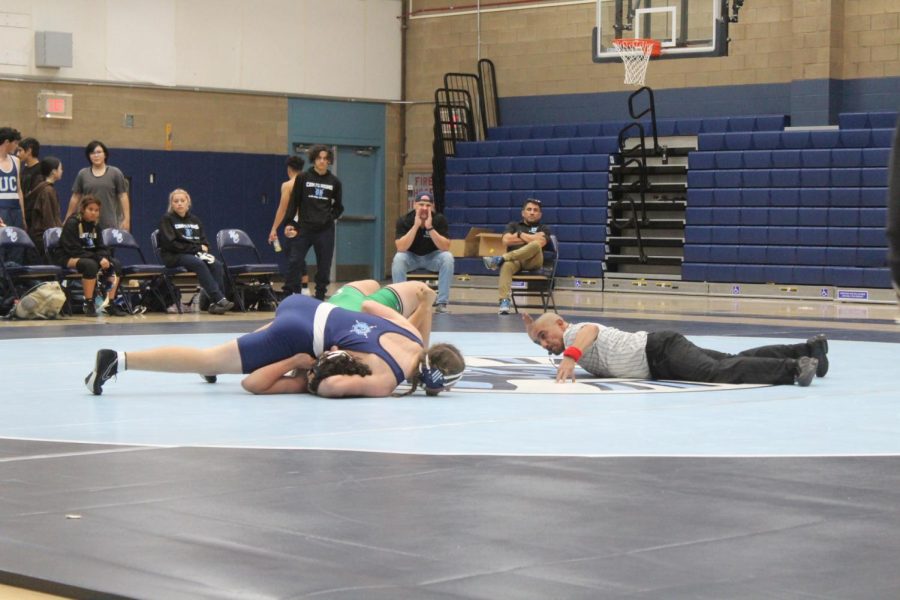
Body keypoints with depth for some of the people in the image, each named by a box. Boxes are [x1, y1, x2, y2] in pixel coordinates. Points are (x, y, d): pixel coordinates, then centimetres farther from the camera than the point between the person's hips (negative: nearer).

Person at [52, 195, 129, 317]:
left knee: (116, 265, -10)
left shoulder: (95, 225, 7)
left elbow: (101, 247, 7)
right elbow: (73, 250, -22)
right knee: (90, 265, -37)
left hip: (88, 256, 8)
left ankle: (109, 303, -8)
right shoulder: (72, 223, -15)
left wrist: (104, 258, -19)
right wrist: (98, 259, -28)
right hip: (67, 258, -8)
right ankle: (89, 304, -28)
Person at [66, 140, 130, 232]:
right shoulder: (82, 174, 10)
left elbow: (123, 196, 3)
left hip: (111, 225, -1)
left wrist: (126, 219, -4)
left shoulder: (115, 173, 5)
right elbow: (75, 198, 13)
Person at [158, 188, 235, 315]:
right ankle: (219, 299, -42)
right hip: (174, 257, -5)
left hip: (197, 253, 6)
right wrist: (196, 248, -12)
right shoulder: (167, 219, 2)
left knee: (217, 264, -25)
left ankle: (215, 303, -35)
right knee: (199, 264, -35)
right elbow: (171, 244, -10)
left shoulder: (194, 219, 20)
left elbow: (204, 240, 21)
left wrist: (204, 248, -5)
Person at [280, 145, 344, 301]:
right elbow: (294, 202, 2)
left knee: (324, 267, 4)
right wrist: (288, 223, -7)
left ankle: (320, 298, 13)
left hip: (325, 231, 2)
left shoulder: (334, 182, 7)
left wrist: (330, 217, -2)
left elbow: (338, 207, 16)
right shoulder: (303, 178, 2)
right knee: (294, 263, -6)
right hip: (304, 228, -2)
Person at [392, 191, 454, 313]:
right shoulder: (404, 220, -20)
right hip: (411, 257, -1)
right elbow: (401, 248, -32)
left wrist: (430, 227, -38)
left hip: (432, 257, 1)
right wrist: (416, 225, -38)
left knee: (447, 257, -30)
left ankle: (441, 303, -22)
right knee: (398, 259, -33)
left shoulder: (440, 219, -19)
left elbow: (445, 247, -28)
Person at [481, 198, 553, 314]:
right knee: (506, 266, -38)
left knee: (535, 245, -36)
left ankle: (499, 259, -39)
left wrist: (520, 235, 4)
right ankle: (504, 301, -51)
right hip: (514, 260, 1)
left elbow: (540, 242, -3)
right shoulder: (513, 225, 26)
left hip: (533, 261, -1)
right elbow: (506, 240, 6)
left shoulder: (543, 229, 21)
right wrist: (530, 238, 5)